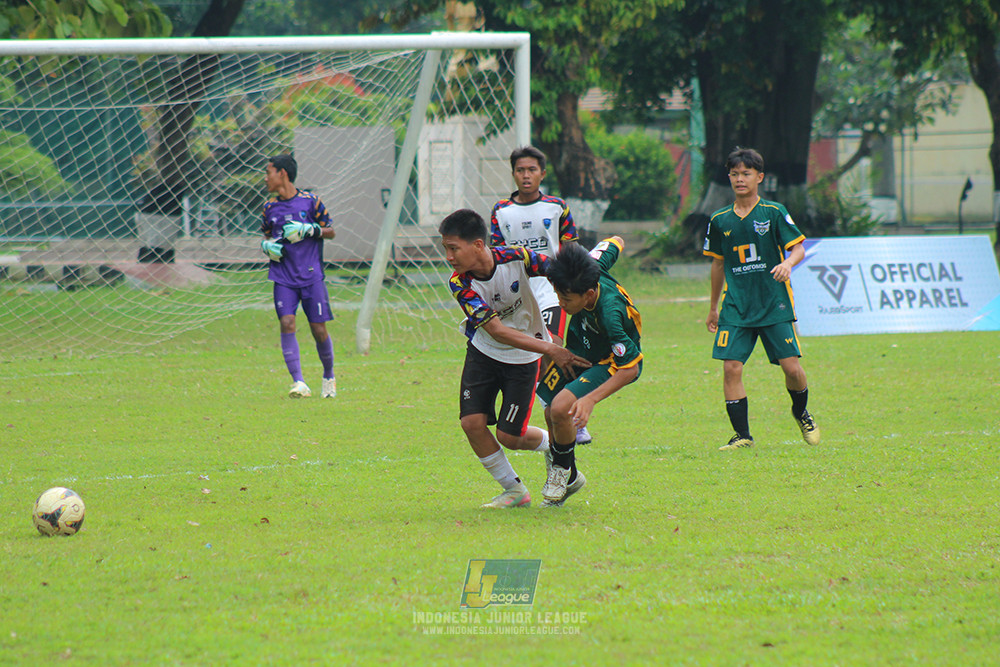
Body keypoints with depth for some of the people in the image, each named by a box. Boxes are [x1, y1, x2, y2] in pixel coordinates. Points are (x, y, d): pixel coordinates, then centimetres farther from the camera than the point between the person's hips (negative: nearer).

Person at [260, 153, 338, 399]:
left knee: (319, 330, -1)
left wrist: (309, 230, -13)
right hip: (283, 277, 2)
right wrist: (266, 245, 0)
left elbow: (330, 231, 5)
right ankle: (298, 382, -16)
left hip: (311, 276, -2)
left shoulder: (310, 201, -2)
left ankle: (329, 377, 24)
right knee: (287, 324, -15)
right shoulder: (270, 207, 8)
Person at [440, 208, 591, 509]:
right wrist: (550, 350, -37)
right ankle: (514, 490, 8)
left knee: (509, 436, -4)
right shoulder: (460, 283, -23)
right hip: (484, 351, 2)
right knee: (472, 422, -11)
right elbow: (496, 330, -30)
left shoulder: (515, 259, -27)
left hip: (523, 357, -2)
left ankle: (554, 444, 30)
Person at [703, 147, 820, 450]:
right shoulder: (720, 220, 9)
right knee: (731, 367, -11)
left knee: (791, 366, -6)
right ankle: (742, 434, -2)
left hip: (774, 303, -2)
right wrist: (713, 308, 23)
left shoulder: (774, 213, -1)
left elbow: (798, 248, -3)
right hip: (736, 307, 2)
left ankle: (801, 414, 25)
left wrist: (788, 263, -26)